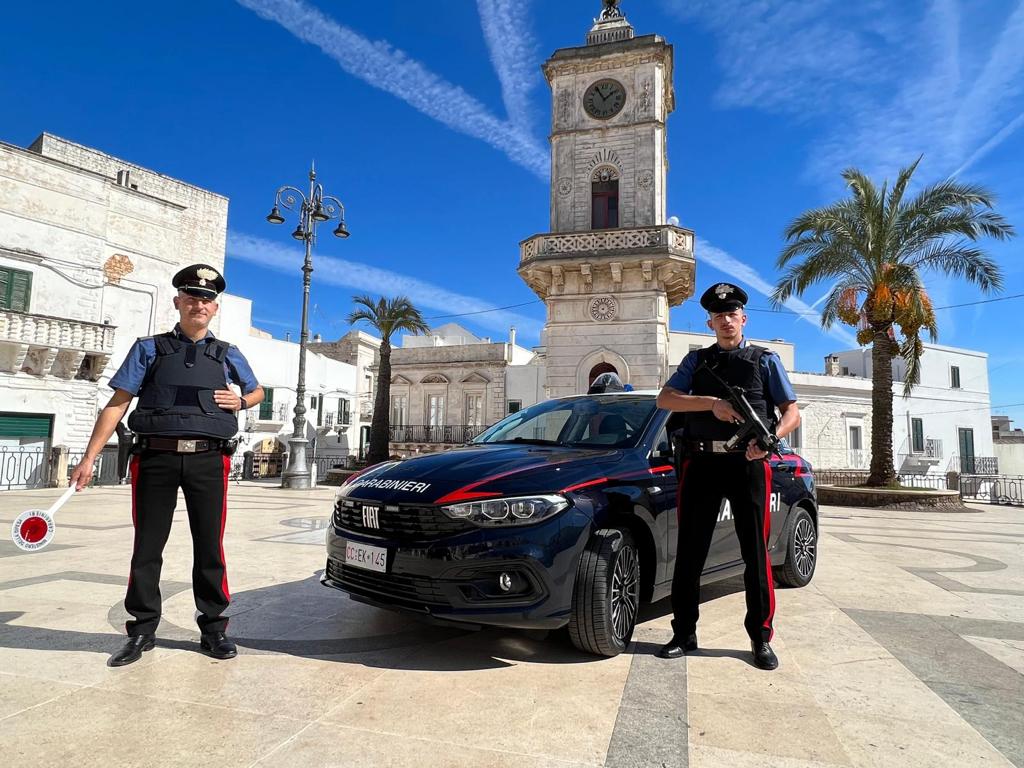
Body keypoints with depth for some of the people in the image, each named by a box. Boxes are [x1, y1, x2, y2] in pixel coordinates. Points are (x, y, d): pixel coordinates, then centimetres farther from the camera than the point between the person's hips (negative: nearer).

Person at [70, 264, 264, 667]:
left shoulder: (228, 355, 13)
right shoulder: (149, 348, 9)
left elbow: (257, 391, 27)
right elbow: (117, 404, 5)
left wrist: (240, 401, 3)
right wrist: (89, 457, -2)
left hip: (208, 460, 1)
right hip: (155, 456, 0)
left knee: (210, 547, 4)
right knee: (147, 546, 6)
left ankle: (213, 628, 16)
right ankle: (142, 630, 20)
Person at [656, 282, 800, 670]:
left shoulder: (765, 360, 12)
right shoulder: (696, 360, 14)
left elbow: (792, 412, 6)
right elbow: (665, 398, 0)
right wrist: (712, 403, -14)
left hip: (748, 462, -1)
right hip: (701, 462, 1)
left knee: (756, 552, 4)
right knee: (690, 551, 4)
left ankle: (761, 638, 18)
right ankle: (684, 633, 16)